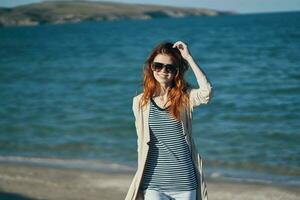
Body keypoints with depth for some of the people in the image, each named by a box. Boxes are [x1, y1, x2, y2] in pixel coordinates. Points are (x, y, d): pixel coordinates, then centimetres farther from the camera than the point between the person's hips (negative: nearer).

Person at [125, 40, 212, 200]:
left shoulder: (185, 97, 0)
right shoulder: (140, 102, 5)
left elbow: (206, 92, -22)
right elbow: (141, 142, 10)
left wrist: (188, 58, -15)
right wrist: (141, 177, 10)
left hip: (184, 183, 0)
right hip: (153, 183, 0)